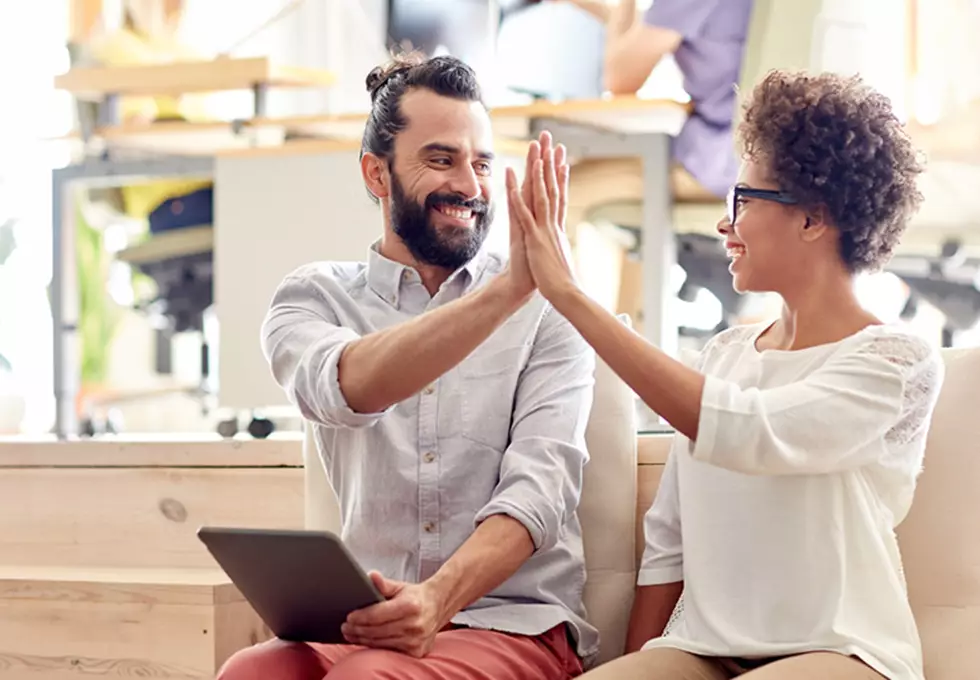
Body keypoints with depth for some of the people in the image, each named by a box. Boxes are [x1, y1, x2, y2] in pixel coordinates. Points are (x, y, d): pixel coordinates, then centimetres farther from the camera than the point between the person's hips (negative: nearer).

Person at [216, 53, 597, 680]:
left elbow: (540, 483, -7)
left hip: (515, 623, -2)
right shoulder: (316, 297, 10)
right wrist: (507, 290, -28)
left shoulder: (546, 307, 7)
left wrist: (438, 598, -26)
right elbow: (348, 389, -15)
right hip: (359, 622, 2)